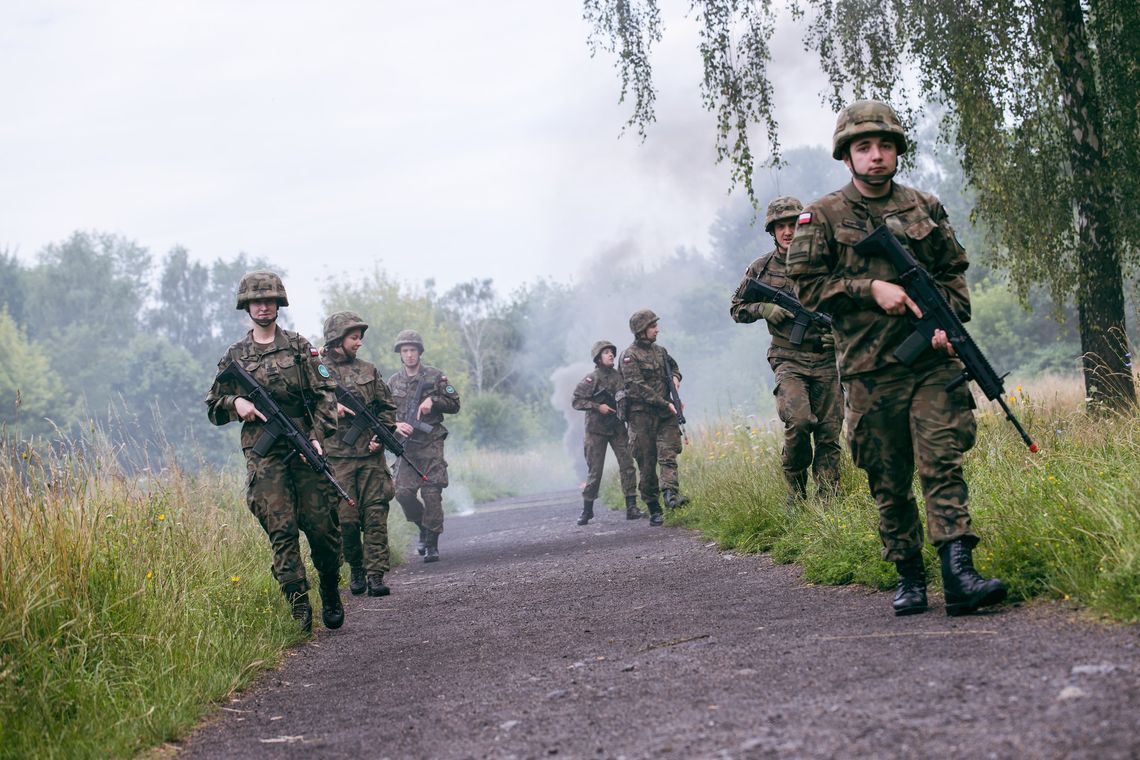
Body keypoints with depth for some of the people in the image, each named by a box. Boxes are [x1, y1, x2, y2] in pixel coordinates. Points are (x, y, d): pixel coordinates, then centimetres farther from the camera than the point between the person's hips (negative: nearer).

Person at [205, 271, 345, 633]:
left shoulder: (300, 347, 9)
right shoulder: (235, 356, 12)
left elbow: (324, 394, 3)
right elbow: (213, 406, 17)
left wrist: (317, 436, -10)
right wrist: (235, 403, -5)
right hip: (263, 455, 0)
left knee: (321, 525, -2)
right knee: (281, 530, -8)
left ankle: (331, 594, 20)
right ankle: (299, 607, -8)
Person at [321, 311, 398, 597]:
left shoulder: (369, 370, 13)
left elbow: (387, 407, 16)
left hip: (371, 455, 3)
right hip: (337, 457, -3)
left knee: (376, 515, -3)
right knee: (346, 518, -2)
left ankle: (375, 574, -2)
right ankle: (356, 569, 17)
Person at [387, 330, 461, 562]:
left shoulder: (434, 376, 5)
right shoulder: (393, 382, 11)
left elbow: (454, 404, 6)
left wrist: (433, 401, -11)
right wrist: (395, 425, -11)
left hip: (431, 443, -2)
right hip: (407, 444, 2)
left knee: (432, 494, -7)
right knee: (403, 492, -8)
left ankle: (432, 545, 1)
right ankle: (423, 527, 18)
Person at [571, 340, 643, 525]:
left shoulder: (619, 376, 5)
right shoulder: (591, 379, -8)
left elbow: (627, 397, 19)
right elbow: (576, 401, -10)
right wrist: (597, 407, -18)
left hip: (617, 427, 4)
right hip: (596, 429, -4)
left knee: (627, 465, -5)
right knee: (594, 470, 0)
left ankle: (631, 508, -3)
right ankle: (587, 510, 12)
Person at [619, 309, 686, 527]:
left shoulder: (660, 351, 14)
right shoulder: (629, 356, -6)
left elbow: (674, 366, 34)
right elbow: (638, 388, -15)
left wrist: (675, 377, 9)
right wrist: (666, 404, -18)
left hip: (665, 414, 5)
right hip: (642, 416, -5)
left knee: (668, 454, -16)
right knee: (647, 464, 0)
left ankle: (670, 493, -30)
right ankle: (654, 510, 5)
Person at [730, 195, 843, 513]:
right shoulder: (761, 269, 6)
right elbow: (736, 308, 13)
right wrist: (765, 309, -6)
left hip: (826, 358, 1)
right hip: (789, 359, -1)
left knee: (829, 431, 0)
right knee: (799, 421, -21)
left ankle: (827, 500, 9)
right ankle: (796, 491, -2)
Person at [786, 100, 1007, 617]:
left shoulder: (926, 209, 13)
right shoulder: (823, 217, 4)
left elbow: (954, 274, 17)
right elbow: (808, 283, -2)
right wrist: (871, 289, -12)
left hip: (932, 362, 1)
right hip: (870, 371, -1)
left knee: (943, 462, -11)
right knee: (889, 481, 5)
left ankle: (959, 575, -18)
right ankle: (908, 578, 16)